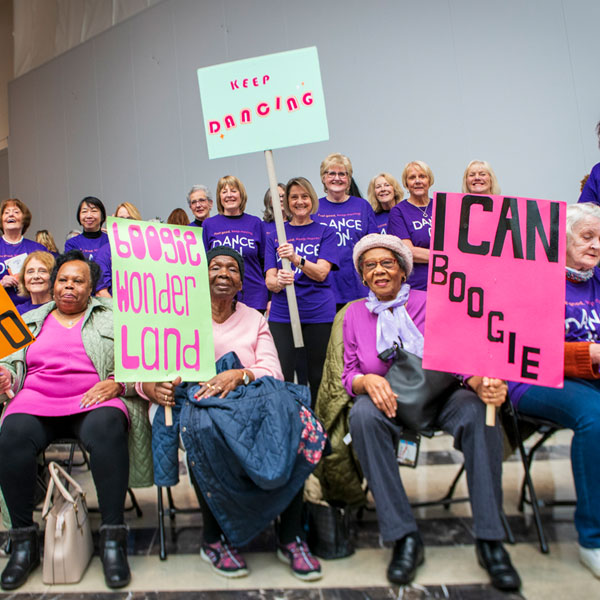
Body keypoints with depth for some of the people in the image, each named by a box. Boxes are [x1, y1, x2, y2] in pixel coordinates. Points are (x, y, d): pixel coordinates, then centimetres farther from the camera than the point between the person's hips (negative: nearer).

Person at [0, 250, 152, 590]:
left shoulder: (112, 318, 15)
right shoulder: (30, 321, 26)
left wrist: (116, 383, -14)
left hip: (95, 401, -2)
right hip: (36, 402, 3)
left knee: (106, 429, -37)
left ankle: (113, 540, -30)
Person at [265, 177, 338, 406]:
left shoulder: (325, 232, 8)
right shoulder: (276, 235, 12)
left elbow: (321, 273, -7)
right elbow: (269, 280, 3)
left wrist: (296, 258, -24)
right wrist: (279, 281, -21)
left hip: (319, 313, -1)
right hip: (281, 314, 1)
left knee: (318, 377, 3)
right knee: (281, 377, -5)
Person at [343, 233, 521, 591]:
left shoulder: (429, 303, 6)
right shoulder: (355, 314, 11)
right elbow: (349, 376, 8)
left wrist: (481, 382, -24)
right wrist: (367, 381, -17)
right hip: (388, 401, 0)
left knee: (479, 411, -32)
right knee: (363, 414, -34)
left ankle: (490, 540, -20)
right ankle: (405, 537, -26)